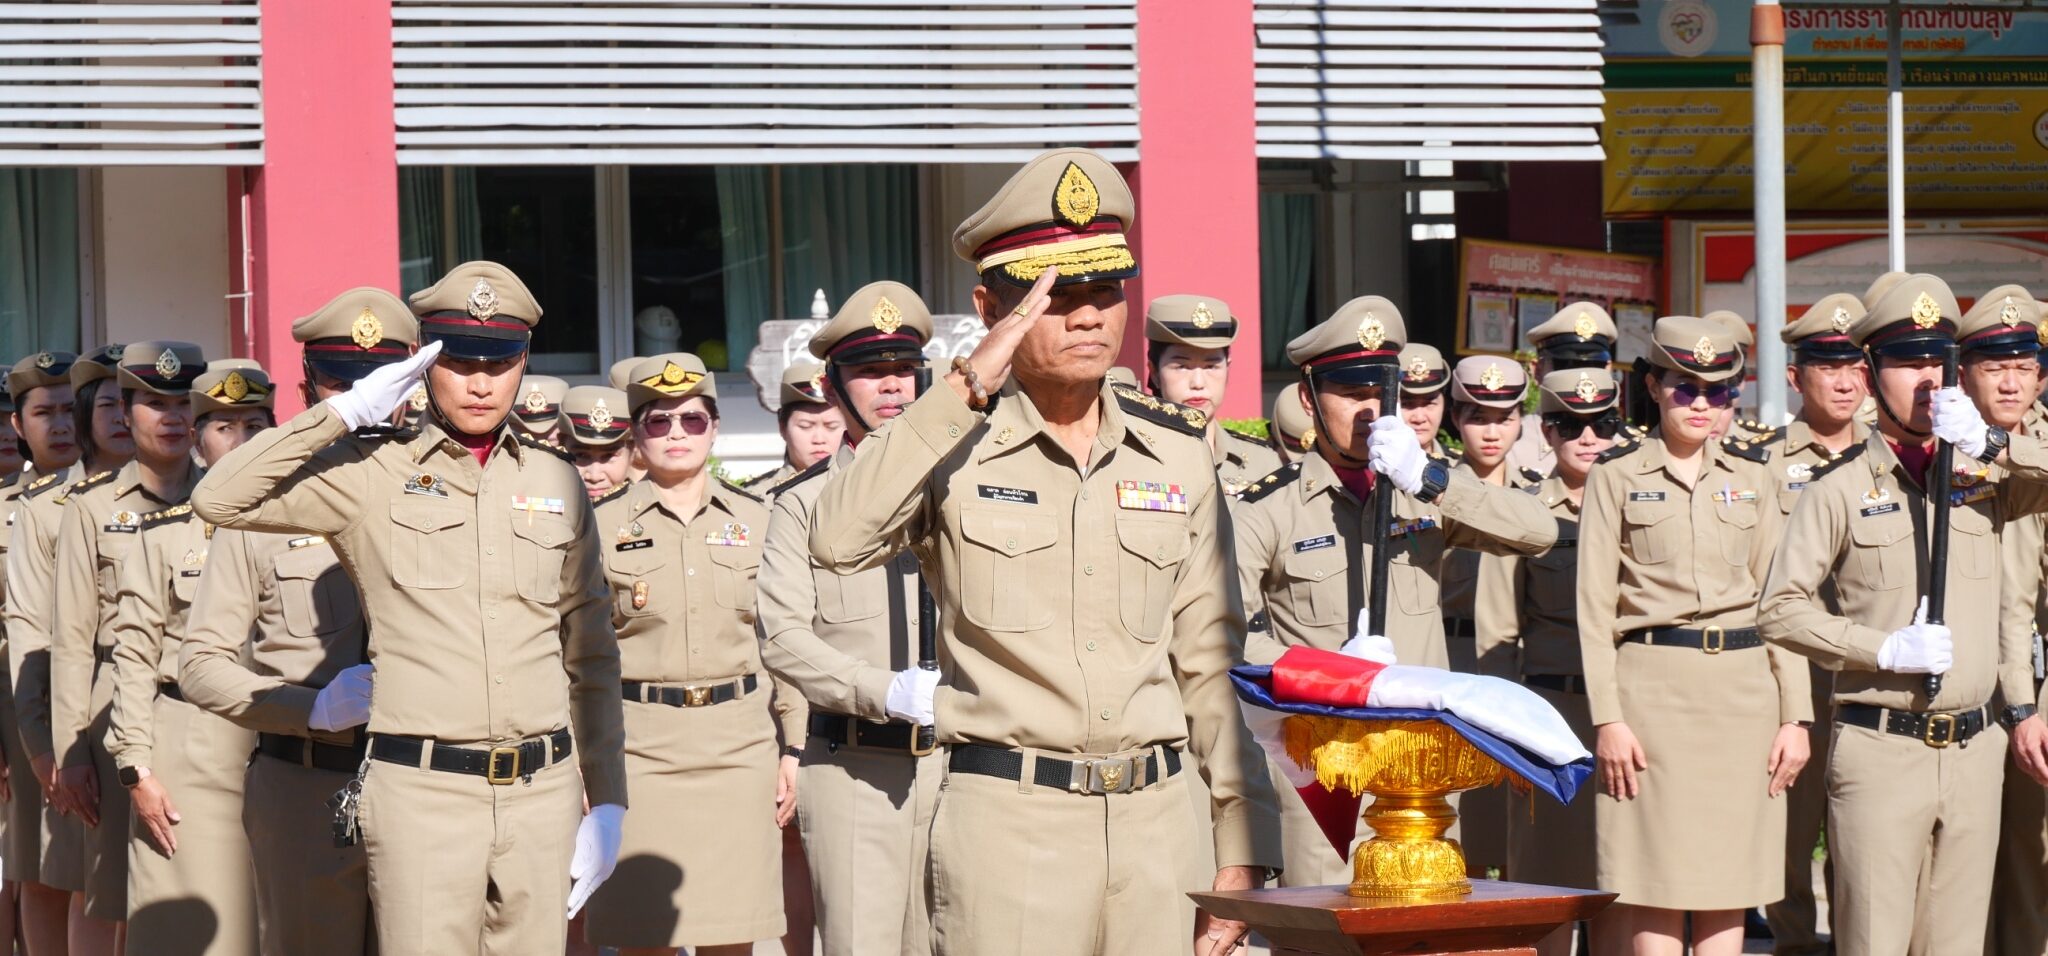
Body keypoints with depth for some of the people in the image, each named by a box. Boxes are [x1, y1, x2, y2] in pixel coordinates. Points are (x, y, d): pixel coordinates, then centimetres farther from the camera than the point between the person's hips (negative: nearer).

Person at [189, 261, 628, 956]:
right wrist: (344, 413, -9)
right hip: (422, 794, -3)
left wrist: (606, 805, 11)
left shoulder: (557, 483, 12)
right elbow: (219, 500, -10)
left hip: (544, 793, 4)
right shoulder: (372, 475, 2)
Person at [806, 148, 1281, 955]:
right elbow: (839, 540, -21)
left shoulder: (1177, 455, 11)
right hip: (1008, 820, -4)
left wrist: (1243, 847, 8)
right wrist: (967, 387, -20)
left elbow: (1211, 662, 13)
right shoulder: (950, 448, 0)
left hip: (1158, 821, 4)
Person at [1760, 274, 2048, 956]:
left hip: (1975, 750, 4)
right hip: (1881, 752, -4)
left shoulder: (1986, 478, 11)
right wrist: (1885, 650, -13)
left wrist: (1989, 442, -10)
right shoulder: (1840, 492, 0)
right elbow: (1782, 608, -3)